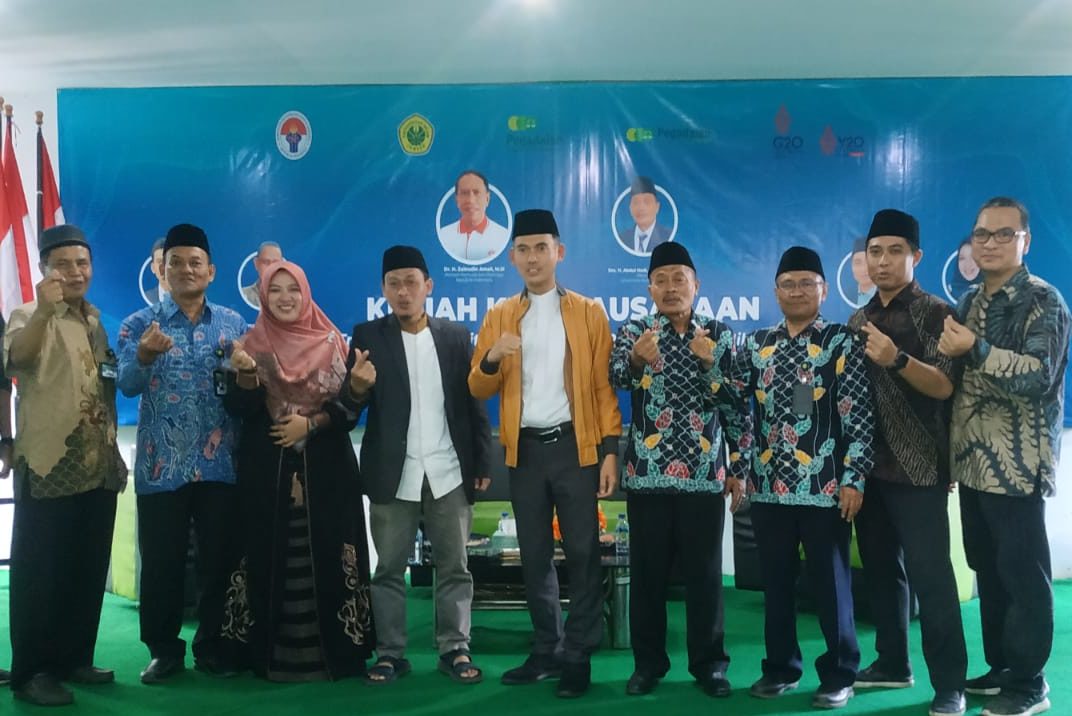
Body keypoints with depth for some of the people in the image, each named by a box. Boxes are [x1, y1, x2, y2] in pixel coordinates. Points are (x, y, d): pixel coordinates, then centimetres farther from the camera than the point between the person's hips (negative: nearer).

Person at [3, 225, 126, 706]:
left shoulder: (99, 321, 13)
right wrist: (44, 310, -46)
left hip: (99, 467, 6)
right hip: (48, 466, -6)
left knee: (89, 570, 12)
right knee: (40, 571, -1)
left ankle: (74, 659, 23)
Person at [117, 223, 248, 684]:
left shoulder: (234, 325, 8)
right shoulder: (140, 324, 2)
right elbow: (127, 385, -12)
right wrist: (145, 356, -31)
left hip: (220, 464, 1)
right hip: (162, 465, -1)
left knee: (220, 559, 6)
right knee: (161, 563, 5)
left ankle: (213, 646, 20)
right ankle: (164, 649, 20)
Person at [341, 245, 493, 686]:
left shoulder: (457, 336, 6)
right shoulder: (367, 336, 2)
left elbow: (473, 404, 6)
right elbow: (350, 407, -4)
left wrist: (483, 463, 2)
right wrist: (357, 388, -26)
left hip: (449, 473, 1)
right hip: (393, 475, -1)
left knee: (454, 566, 6)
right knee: (389, 568, 6)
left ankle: (455, 650, 15)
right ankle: (390, 654, 15)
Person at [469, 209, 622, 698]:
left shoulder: (588, 312, 3)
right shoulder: (499, 317, 8)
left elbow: (603, 386, 0)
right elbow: (478, 390, 6)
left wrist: (610, 450, -8)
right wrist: (491, 357, -15)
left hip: (575, 445, -2)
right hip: (525, 450, 3)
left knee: (582, 553, 1)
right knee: (534, 556, 10)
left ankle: (578, 657, 11)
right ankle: (547, 651, 23)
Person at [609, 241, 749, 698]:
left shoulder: (720, 335, 5)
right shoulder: (634, 331, 2)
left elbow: (737, 406, 5)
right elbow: (618, 376, -18)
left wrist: (739, 468, 1)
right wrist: (637, 358, -41)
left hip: (705, 473, 1)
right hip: (647, 472, 0)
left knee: (705, 572, 6)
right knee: (647, 572, 6)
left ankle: (709, 663, 20)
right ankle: (648, 662, 20)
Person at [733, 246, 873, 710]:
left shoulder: (843, 343, -1)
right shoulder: (756, 345, 10)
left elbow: (859, 417, -6)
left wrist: (854, 478, -11)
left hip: (825, 486, -4)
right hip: (768, 485, 4)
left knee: (830, 583, 5)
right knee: (775, 581, 12)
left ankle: (839, 675, 18)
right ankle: (781, 667, 26)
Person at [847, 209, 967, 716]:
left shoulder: (936, 314, -4)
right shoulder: (858, 321, 12)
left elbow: (944, 387, -14)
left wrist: (897, 359, -31)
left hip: (918, 467, -6)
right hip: (868, 464, 6)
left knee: (929, 574, -5)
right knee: (880, 568, 12)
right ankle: (892, 663, 25)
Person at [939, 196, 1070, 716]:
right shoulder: (970, 302, 13)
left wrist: (976, 349, -23)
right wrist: (952, 448, 8)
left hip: (1017, 464, -7)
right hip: (973, 461, 7)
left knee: (1023, 573, 0)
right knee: (986, 569, 14)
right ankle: (1000, 668, 26)